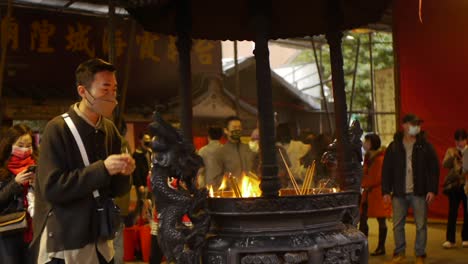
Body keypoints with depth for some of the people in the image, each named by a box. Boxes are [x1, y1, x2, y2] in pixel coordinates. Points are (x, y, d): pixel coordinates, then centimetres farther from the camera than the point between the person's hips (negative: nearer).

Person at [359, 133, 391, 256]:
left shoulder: (380, 158, -14)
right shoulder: (368, 157, 11)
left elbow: (379, 178, -16)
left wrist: (367, 185, -9)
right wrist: (364, 184, 4)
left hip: (378, 192, -8)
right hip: (368, 192, 8)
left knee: (381, 220, 2)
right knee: (362, 218, 7)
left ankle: (381, 247, 10)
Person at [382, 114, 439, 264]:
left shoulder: (425, 146, 0)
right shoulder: (393, 147, 4)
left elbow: (434, 168, -1)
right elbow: (387, 170, 4)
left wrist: (432, 190, -9)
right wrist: (386, 191, -1)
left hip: (419, 193, -1)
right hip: (399, 193, 1)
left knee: (421, 225, 4)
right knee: (398, 225, 7)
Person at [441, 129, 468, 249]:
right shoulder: (451, 151, 10)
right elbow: (445, 164, -6)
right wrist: (452, 156, -22)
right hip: (454, 185, 0)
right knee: (452, 213, -4)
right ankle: (450, 240, -1)